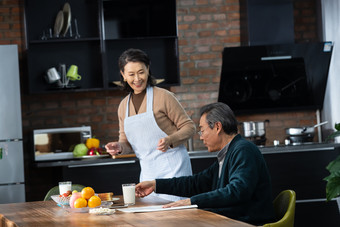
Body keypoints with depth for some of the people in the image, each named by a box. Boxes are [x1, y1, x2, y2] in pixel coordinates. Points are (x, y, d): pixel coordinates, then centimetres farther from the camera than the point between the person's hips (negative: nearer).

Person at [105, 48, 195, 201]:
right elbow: (126, 141, 20)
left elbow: (189, 127, -3)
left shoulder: (163, 97, -5)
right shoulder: (123, 106, 12)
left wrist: (170, 140, -20)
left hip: (172, 167, -6)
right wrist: (119, 147, -3)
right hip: (147, 170, 6)